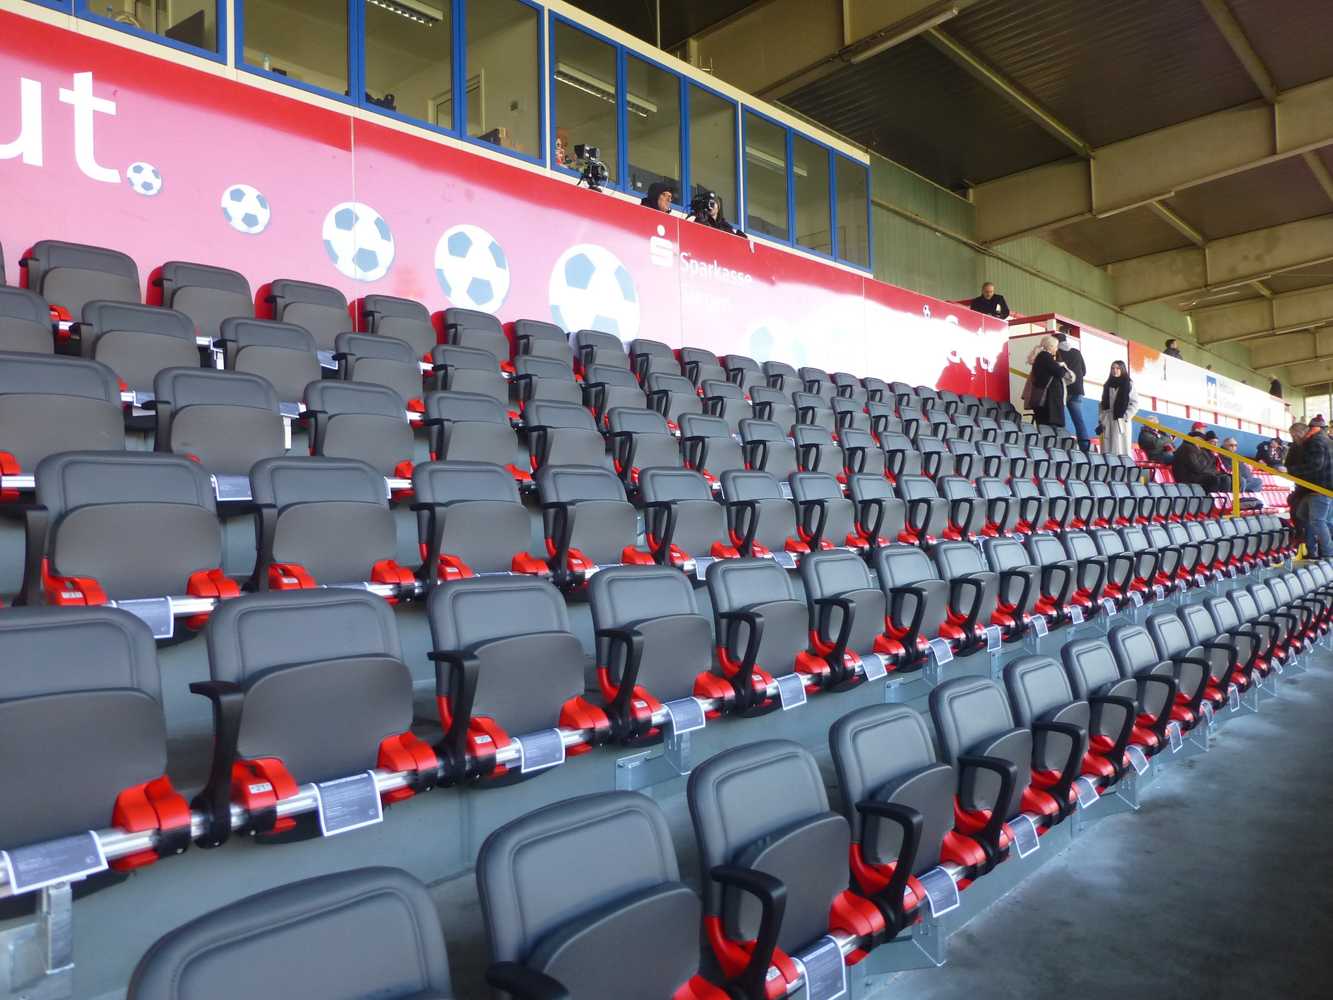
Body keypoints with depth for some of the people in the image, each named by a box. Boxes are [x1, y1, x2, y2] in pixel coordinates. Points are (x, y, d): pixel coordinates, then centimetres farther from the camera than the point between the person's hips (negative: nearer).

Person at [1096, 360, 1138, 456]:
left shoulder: (1129, 384, 5)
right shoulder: (1107, 385, 16)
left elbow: (1135, 403, 0)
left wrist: (1125, 417, -10)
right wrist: (1100, 421, 4)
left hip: (1121, 421, -4)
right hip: (1107, 421, 4)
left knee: (1121, 450, -7)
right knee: (1107, 450, -1)